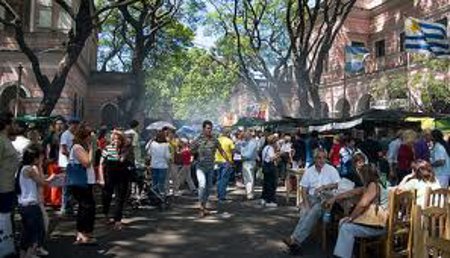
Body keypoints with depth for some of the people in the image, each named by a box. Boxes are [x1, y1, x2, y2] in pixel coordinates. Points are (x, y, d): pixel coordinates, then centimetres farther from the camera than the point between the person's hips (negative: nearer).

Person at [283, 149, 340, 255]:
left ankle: (295, 239, -38)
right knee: (305, 212, -30)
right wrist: (306, 202, -10)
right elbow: (304, 189, 6)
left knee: (314, 211, -32)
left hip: (326, 198, -2)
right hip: (312, 197, 3)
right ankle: (297, 242, -39)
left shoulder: (331, 169, 4)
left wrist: (324, 187, -15)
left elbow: (338, 184, -3)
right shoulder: (309, 171, 10)